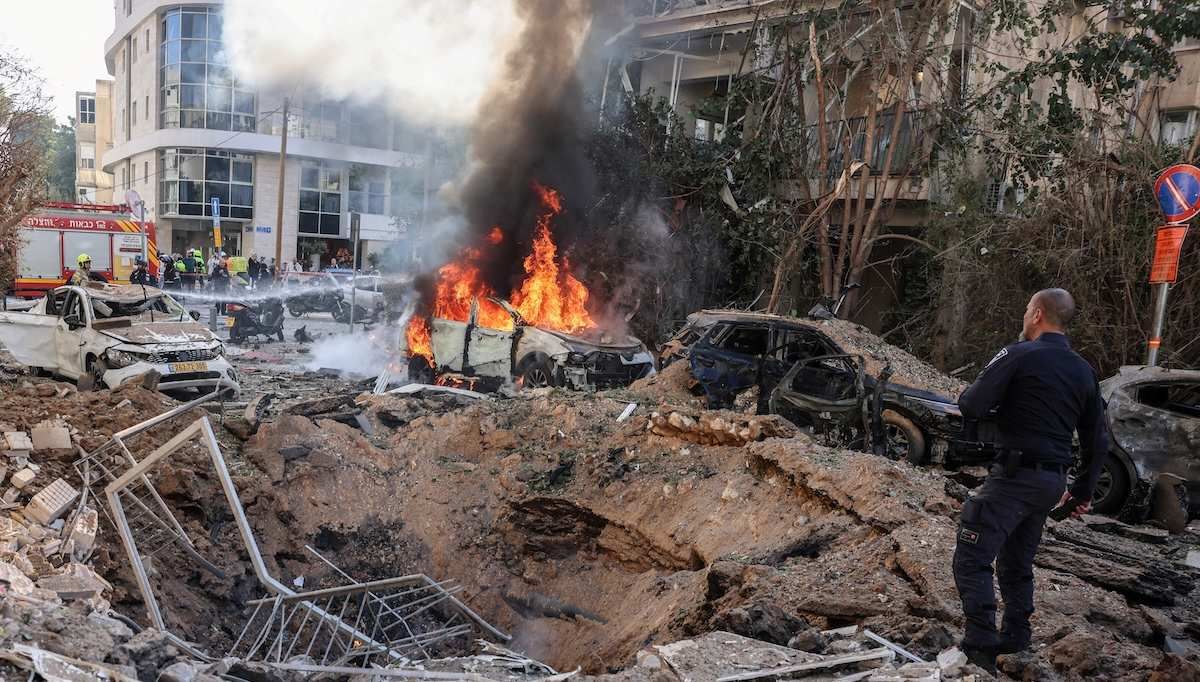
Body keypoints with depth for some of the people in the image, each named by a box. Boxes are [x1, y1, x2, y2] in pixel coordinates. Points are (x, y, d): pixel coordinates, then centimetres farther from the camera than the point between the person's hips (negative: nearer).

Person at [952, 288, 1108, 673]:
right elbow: (1097, 442, 17)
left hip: (1016, 475, -8)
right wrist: (1083, 491, 26)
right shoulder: (1084, 371, 13)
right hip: (1053, 481, 8)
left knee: (971, 559, -7)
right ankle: (1015, 641, 24)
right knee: (1017, 564, 20)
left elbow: (971, 408, -13)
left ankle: (981, 648, -13)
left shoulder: (1018, 356, -10)